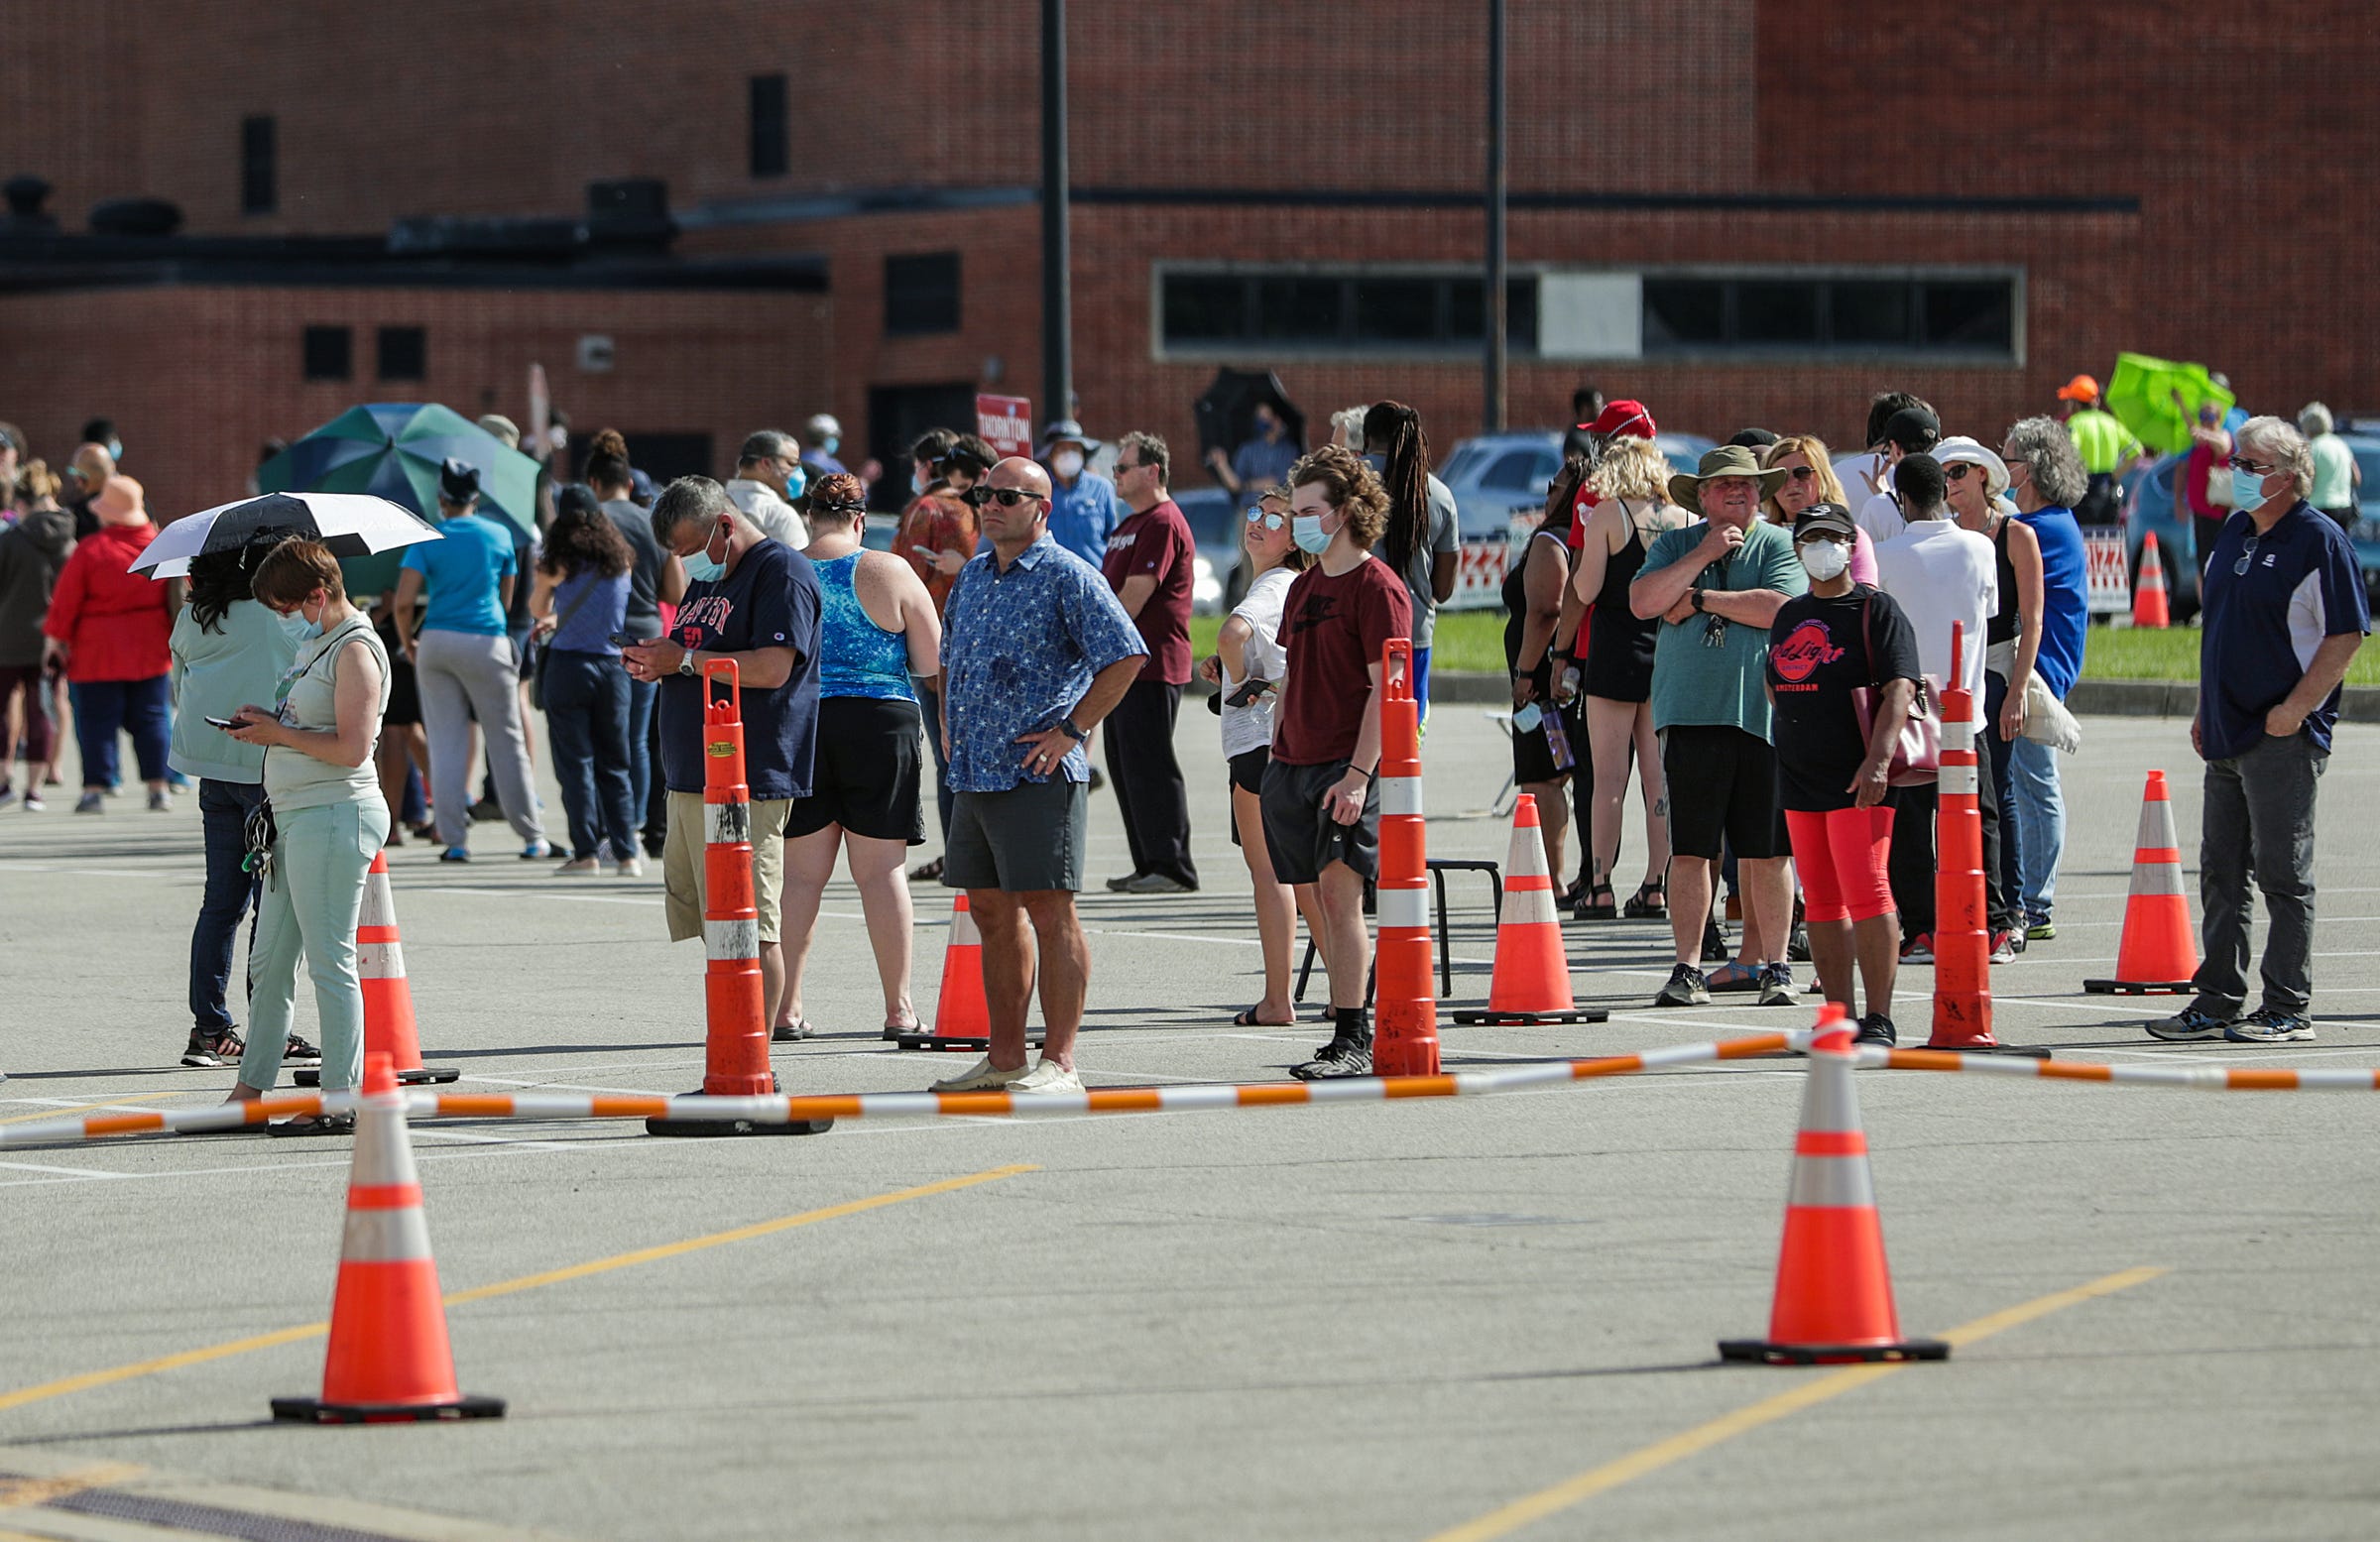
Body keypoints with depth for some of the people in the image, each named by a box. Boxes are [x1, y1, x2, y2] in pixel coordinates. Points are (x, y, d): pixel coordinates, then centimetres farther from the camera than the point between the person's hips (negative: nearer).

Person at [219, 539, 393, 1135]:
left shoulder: (354, 651, -13)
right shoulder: (316, 643, 17)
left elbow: (352, 747, -21)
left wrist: (277, 733, -13)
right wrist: (264, 724, 6)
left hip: (335, 815, -10)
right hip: (298, 817, 10)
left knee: (329, 962, -6)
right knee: (268, 961, 13)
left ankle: (340, 1101, -3)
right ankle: (251, 1091, 19)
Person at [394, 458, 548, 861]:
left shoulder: (427, 540, 0)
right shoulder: (500, 536, 4)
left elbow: (404, 603, -8)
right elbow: (508, 598, 10)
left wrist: (408, 642, 8)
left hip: (436, 642, 0)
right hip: (487, 643, 0)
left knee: (446, 742, 5)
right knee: (506, 740, 6)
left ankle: (453, 839, 1)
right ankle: (533, 838, 10)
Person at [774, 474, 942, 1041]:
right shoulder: (889, 573, -3)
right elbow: (934, 664, 0)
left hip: (797, 726, 1)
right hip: (879, 723, -1)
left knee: (800, 872, 8)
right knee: (881, 870, 3)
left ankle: (786, 1008, 7)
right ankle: (899, 1009, 4)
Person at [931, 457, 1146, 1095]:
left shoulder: (1067, 576, -8)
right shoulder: (973, 575, 16)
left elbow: (1125, 657, -13)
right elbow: (950, 657, 31)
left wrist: (1071, 729, -14)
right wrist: (949, 724, 17)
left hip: (1038, 773, -8)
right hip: (974, 773, 8)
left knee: (1048, 911, -8)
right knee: (991, 911, 11)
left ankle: (1059, 1061, -7)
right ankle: (1004, 1058, 17)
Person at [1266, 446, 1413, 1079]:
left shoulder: (1377, 586, -8)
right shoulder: (1303, 587, 17)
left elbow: (1385, 689, -13)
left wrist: (1359, 773, -19)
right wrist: (1276, 756, 15)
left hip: (1348, 766, -8)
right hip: (1292, 765, 8)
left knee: (1338, 892, -14)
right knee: (1312, 895, 8)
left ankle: (1352, 1043, -13)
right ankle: (1351, 1019, 18)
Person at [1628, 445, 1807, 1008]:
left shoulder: (1778, 545, 5)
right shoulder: (1675, 546, 12)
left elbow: (1780, 607, -11)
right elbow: (1643, 602, -3)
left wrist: (1700, 598, -6)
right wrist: (1703, 556, -7)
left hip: (1760, 713, -2)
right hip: (1689, 714, 2)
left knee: (1765, 852, 0)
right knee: (1689, 850, 1)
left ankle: (1770, 963, 8)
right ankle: (1687, 969, 4)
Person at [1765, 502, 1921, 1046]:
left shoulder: (1876, 609, -4)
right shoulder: (1789, 616, 17)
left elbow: (1899, 689, -14)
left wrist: (1878, 760, -24)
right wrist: (1791, 740, 17)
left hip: (1858, 779, -7)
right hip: (1799, 778, 7)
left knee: (1866, 894, -12)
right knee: (1821, 902, 8)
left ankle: (1879, 1018, -11)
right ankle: (1839, 1016, 13)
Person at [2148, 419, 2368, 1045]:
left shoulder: (2319, 540, -10)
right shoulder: (2235, 534, 15)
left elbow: (2347, 634, -15)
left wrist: (2295, 709, -18)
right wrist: (2206, 711, 16)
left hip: (2284, 736, -8)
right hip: (2228, 735, 8)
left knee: (2284, 875, -3)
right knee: (2221, 874, 11)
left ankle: (2288, 1009, 2)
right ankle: (2217, 1001, 18)